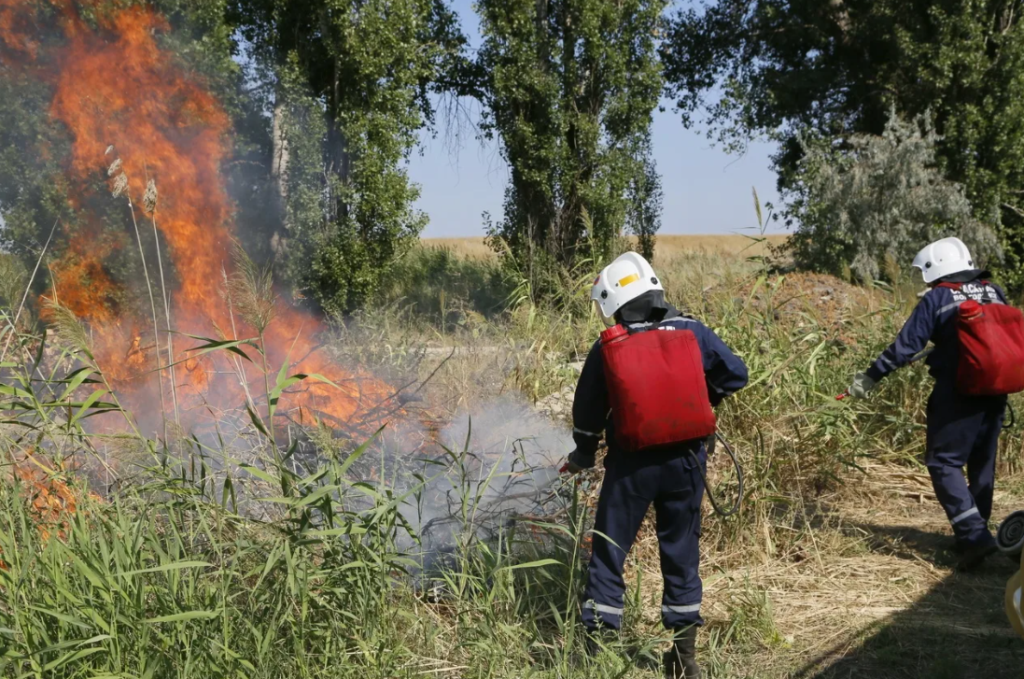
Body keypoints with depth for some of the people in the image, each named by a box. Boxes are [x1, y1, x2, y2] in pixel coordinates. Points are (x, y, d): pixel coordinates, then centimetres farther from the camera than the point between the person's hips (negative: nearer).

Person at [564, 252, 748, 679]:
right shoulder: (691, 332, -2)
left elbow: (588, 410, 1)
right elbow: (735, 375, 2)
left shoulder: (608, 347, -6)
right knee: (681, 551, 13)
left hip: (632, 463, -2)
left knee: (609, 551, 8)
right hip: (685, 459, 3)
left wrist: (582, 456, 17)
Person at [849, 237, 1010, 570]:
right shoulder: (994, 292, 9)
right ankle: (975, 533, 25)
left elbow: (906, 346, -11)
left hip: (957, 395, -7)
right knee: (982, 464, 17)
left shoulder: (937, 299, -8)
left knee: (944, 463, -2)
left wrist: (870, 376, -4)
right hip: (995, 392, 7)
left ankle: (973, 536, -14)